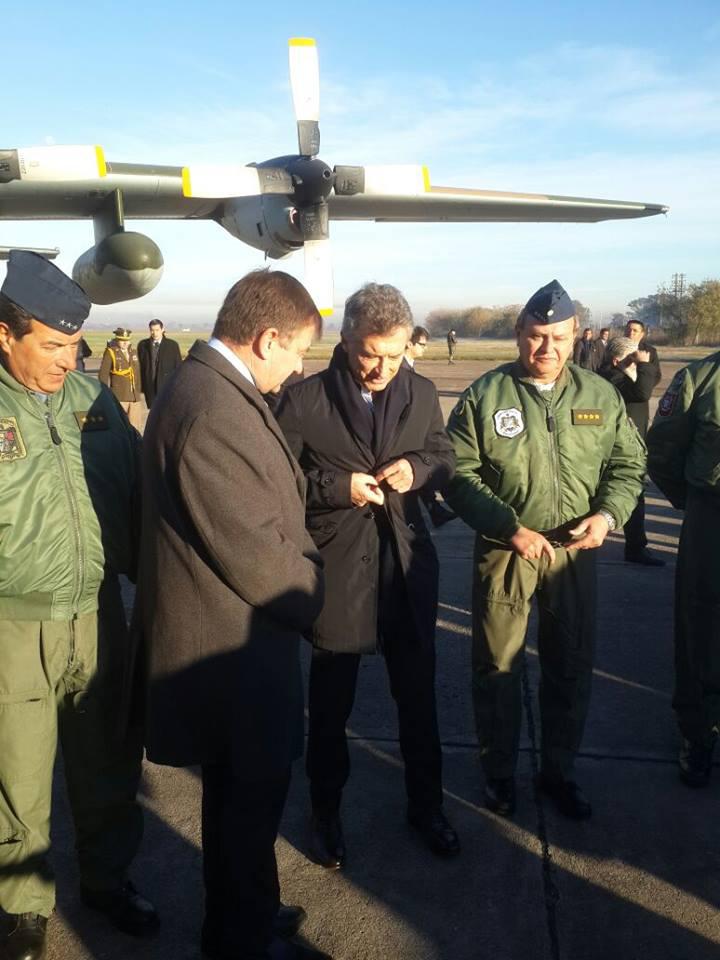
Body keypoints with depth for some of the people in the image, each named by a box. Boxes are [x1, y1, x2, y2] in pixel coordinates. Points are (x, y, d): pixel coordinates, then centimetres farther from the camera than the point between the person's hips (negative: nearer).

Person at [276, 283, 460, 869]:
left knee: (418, 696, 17)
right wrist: (337, 487, -21)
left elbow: (447, 457, 12)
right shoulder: (304, 400, -11)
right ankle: (326, 814, 38)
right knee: (330, 704, 14)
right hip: (335, 569, -3)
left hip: (408, 567, 3)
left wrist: (419, 467, -10)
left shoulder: (422, 393, 0)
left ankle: (426, 804, 40)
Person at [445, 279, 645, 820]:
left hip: (575, 552, 3)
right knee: (498, 667, 10)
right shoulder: (486, 395, -6)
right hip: (505, 551, -2)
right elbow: (460, 472, -8)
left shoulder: (601, 396, 2)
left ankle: (559, 771, 36)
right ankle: (499, 772, 31)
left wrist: (609, 514, -12)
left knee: (572, 668, 14)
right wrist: (509, 528, -17)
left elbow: (629, 462, 6)